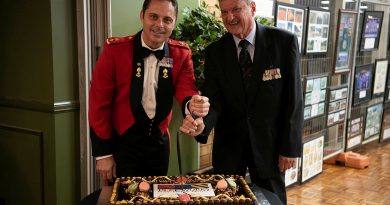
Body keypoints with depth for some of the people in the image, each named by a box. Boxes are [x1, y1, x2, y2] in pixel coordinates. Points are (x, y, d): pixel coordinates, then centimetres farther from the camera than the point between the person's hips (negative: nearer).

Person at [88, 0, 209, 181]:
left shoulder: (182, 53, -4)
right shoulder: (114, 49, -13)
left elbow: (185, 89, -13)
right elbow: (99, 103, -11)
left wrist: (192, 104, -38)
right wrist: (103, 153, -10)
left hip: (159, 141, 4)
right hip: (122, 142, -3)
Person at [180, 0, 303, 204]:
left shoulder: (285, 41, -8)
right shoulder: (214, 52, -3)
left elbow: (293, 97, -7)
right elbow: (213, 100, -7)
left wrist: (290, 147, -9)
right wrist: (202, 124, -29)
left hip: (269, 142, -1)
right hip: (228, 145, 2)